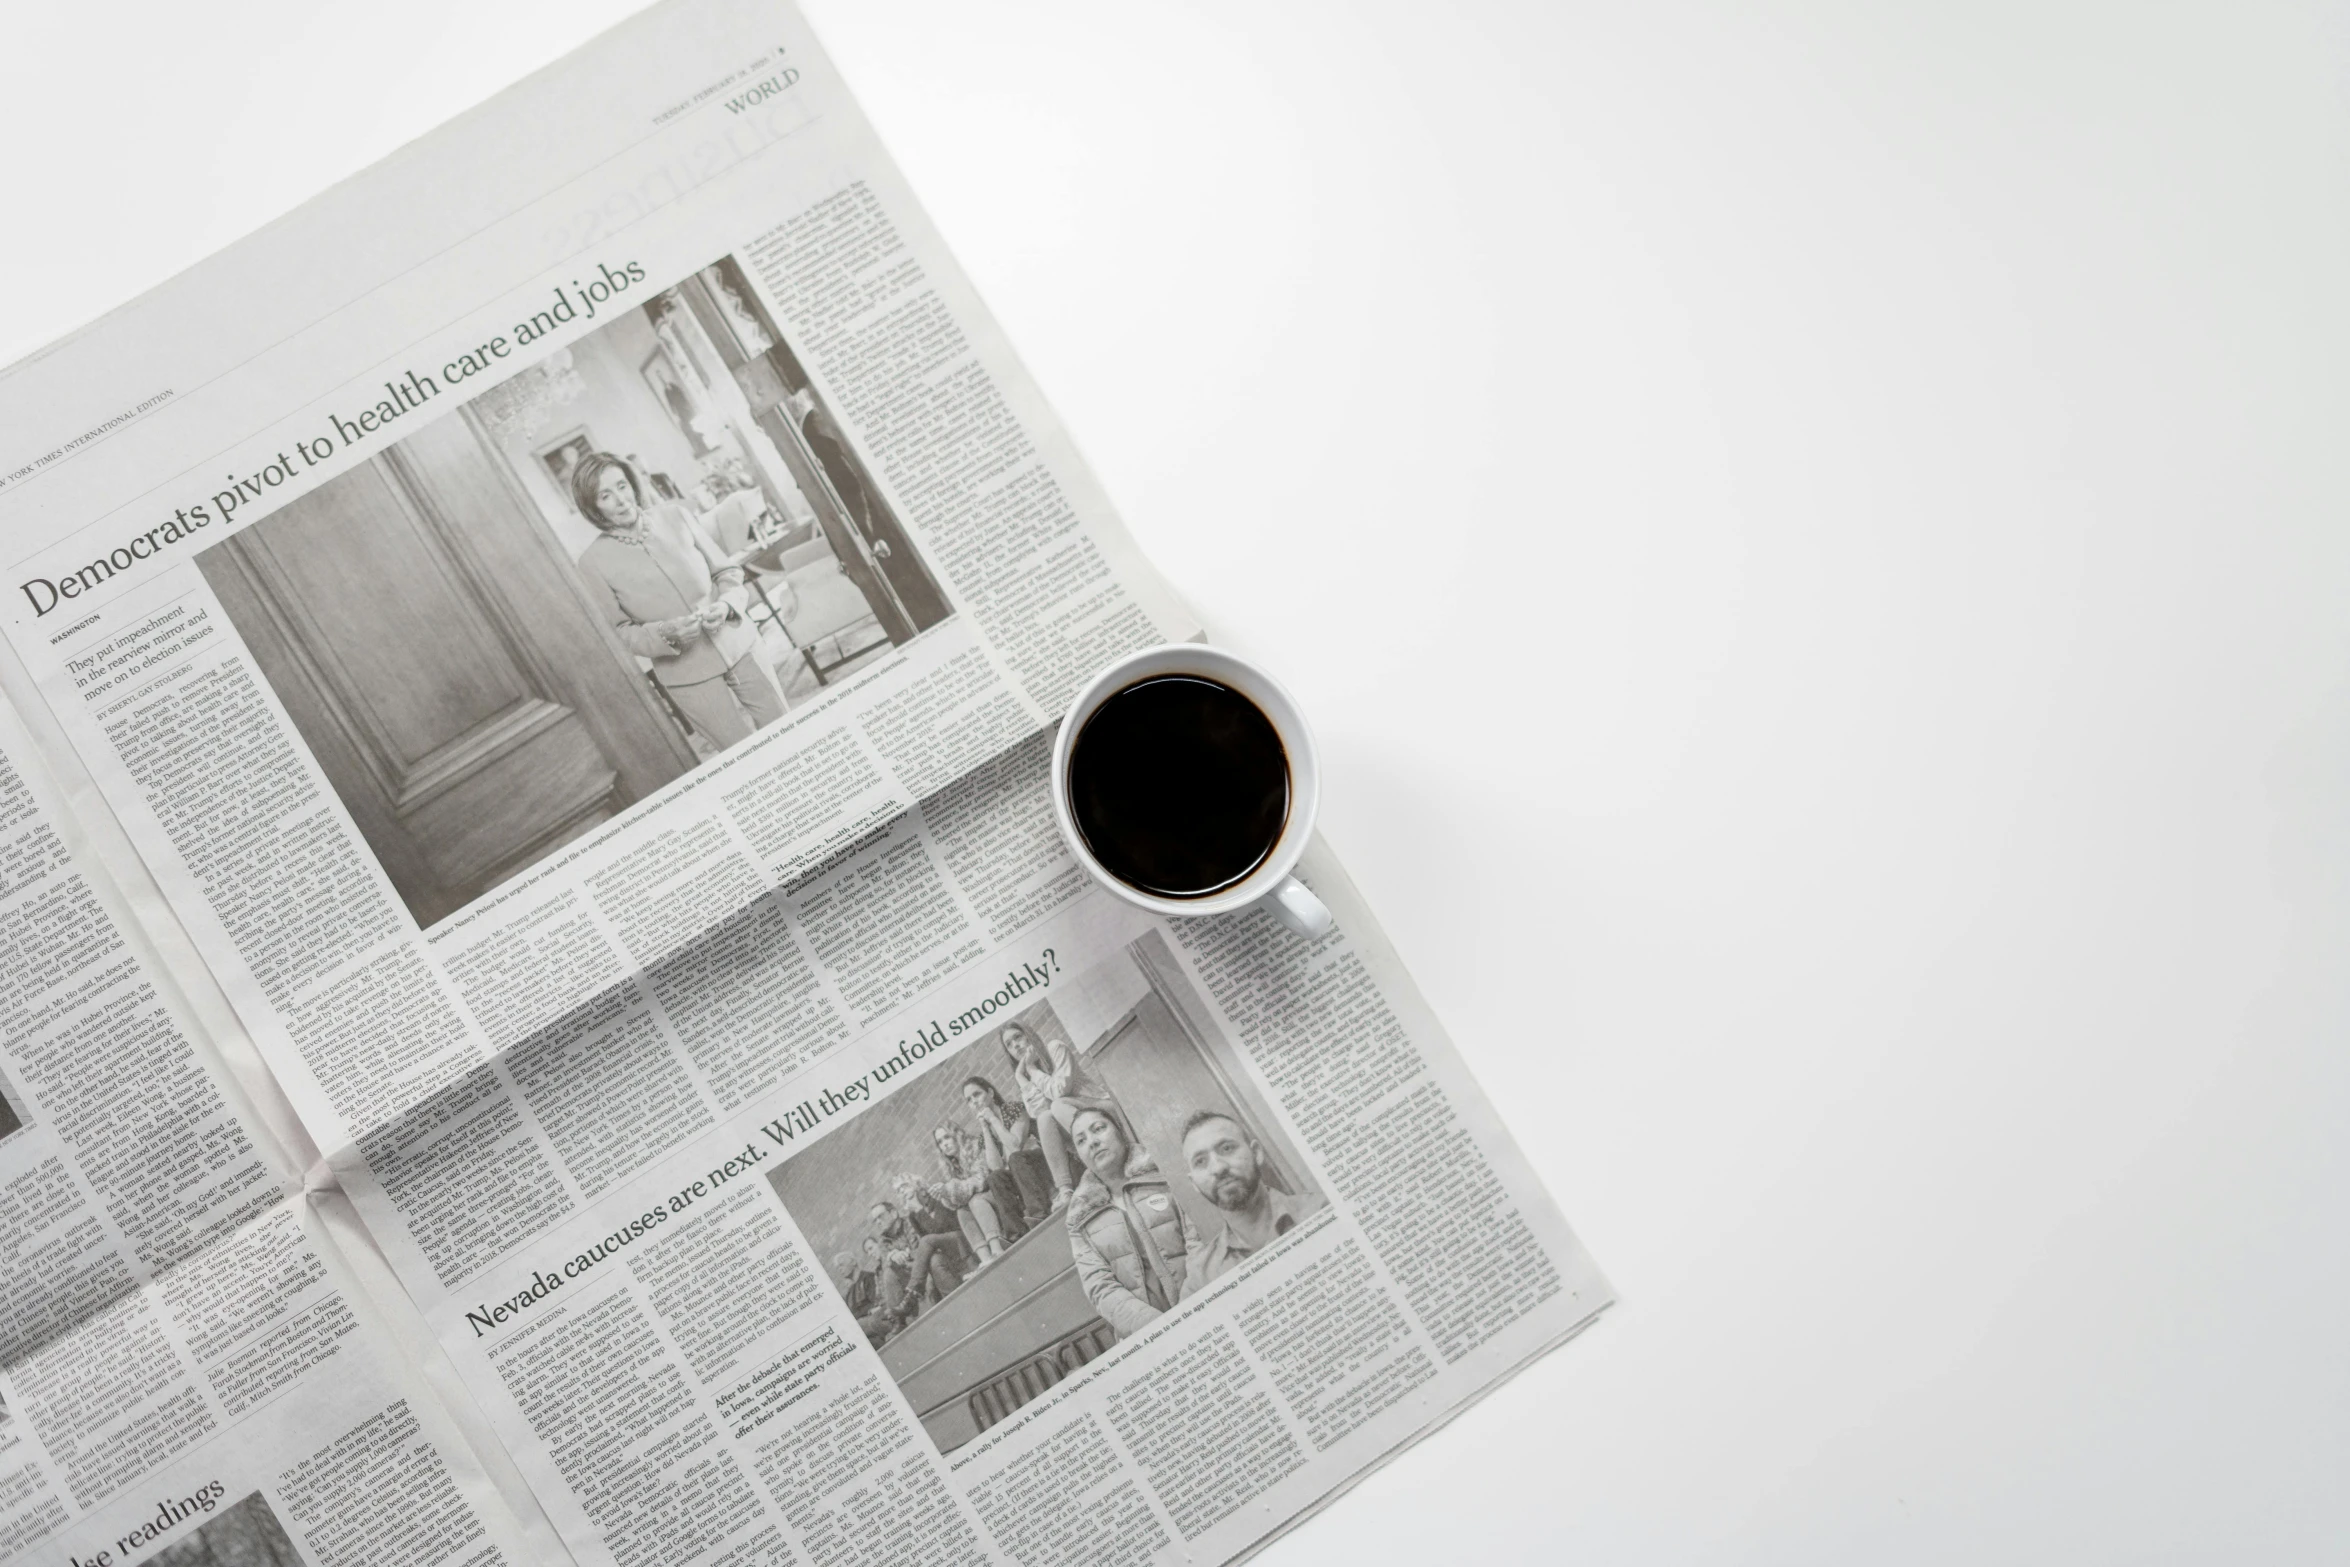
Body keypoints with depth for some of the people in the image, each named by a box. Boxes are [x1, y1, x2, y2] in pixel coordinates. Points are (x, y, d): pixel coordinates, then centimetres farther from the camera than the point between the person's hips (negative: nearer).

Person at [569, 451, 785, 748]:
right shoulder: (594, 561, -8)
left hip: (738, 646, 2)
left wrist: (726, 604, -17)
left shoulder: (674, 515, -3)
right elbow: (622, 632, -2)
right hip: (687, 673, -2)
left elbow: (727, 570, 5)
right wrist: (667, 634, -21)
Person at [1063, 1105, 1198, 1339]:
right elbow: (1100, 1287, 2)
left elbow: (1200, 1245, 0)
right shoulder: (1081, 1220, 12)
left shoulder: (1162, 1174, 9)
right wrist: (1157, 1325, -15)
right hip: (1147, 1337, 1)